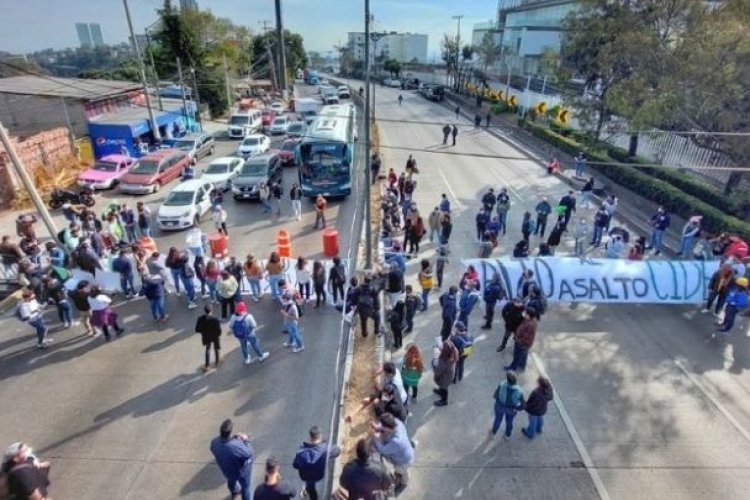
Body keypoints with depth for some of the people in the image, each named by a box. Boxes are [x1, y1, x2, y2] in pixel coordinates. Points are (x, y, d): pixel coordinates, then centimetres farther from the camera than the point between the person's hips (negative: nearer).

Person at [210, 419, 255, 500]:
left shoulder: (214, 442, -30)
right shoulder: (236, 446, -45)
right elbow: (249, 454, -27)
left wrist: (233, 438, -13)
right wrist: (246, 441, -16)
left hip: (226, 470, 6)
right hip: (241, 471, -6)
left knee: (231, 481, 38)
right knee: (245, 486, 25)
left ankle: (234, 493, 68)